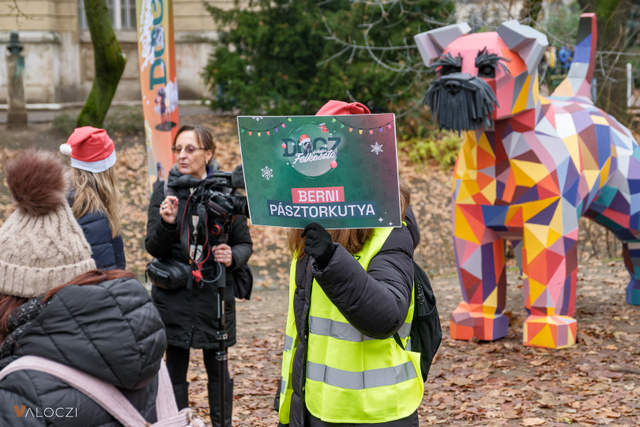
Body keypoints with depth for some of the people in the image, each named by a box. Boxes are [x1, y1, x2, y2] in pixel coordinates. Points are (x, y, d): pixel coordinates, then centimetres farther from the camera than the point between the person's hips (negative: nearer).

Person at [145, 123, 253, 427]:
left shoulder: (224, 191, -1)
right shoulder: (165, 190, 1)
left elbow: (245, 244, 6)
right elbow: (153, 247, -3)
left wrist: (233, 257, -16)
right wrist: (167, 223, -22)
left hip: (215, 295, 0)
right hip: (174, 295, 1)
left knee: (218, 370, 10)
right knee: (175, 372, 7)